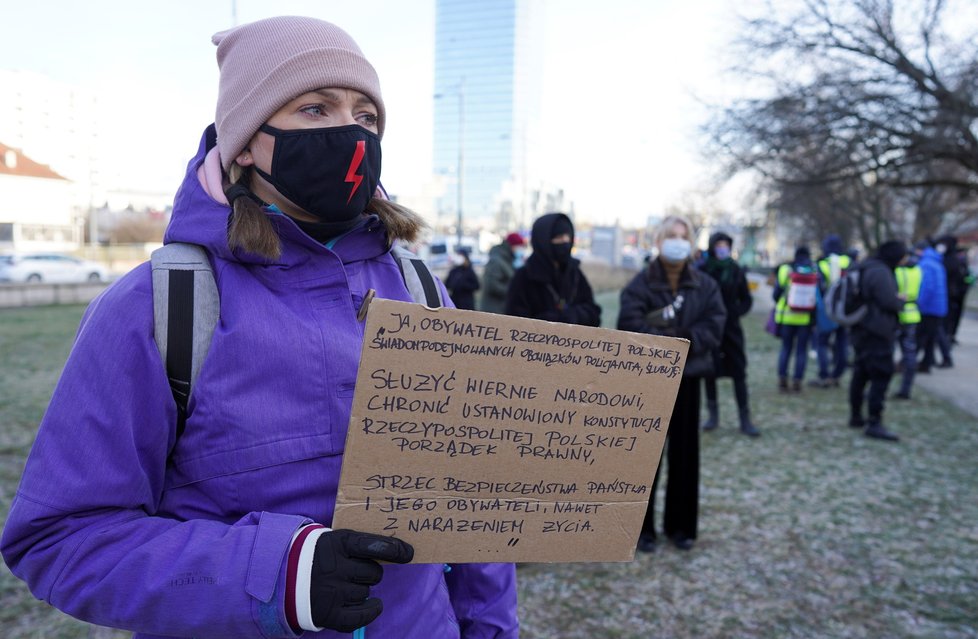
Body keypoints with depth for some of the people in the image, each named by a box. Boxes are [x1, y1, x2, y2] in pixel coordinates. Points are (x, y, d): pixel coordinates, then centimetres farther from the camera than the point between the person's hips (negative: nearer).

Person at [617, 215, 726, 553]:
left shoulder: (705, 285, 5)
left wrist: (685, 342, -20)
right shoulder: (640, 284, -5)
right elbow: (630, 325, -17)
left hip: (688, 376, 3)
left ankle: (681, 524, 24)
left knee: (685, 452, 10)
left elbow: (715, 325, -5)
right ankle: (642, 526, 14)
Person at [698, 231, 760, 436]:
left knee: (739, 373, 1)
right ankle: (713, 414, 22)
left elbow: (747, 300, 9)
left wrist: (735, 312, -7)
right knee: (709, 372, 7)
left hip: (731, 328, 2)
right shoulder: (703, 270, -6)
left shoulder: (736, 271, 3)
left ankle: (745, 419, 7)